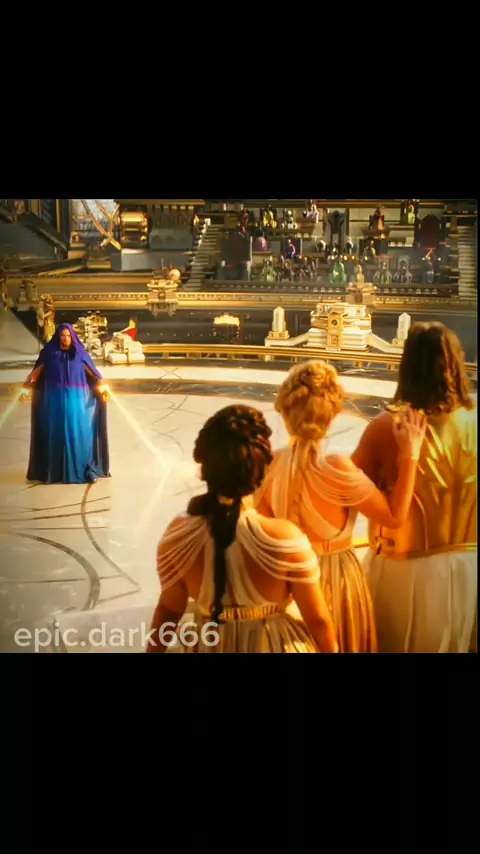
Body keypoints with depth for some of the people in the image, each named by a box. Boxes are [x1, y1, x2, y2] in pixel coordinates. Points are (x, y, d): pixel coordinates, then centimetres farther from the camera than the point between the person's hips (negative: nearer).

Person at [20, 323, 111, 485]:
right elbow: (36, 371, -2)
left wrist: (103, 387, -10)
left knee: (79, 434, -1)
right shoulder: (49, 353, 4)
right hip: (55, 400, 0)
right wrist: (27, 387, -14)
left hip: (76, 399, 0)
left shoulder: (80, 353, 6)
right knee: (56, 434, 0)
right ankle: (54, 471, 8)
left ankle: (86, 470, 6)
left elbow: (93, 373, 3)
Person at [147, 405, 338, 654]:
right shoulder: (284, 536, -29)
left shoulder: (178, 535, -21)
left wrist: (152, 649, 14)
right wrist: (331, 649, 4)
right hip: (276, 645, -2)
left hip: (210, 644, 2)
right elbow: (318, 619, -16)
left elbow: (169, 609, -4)